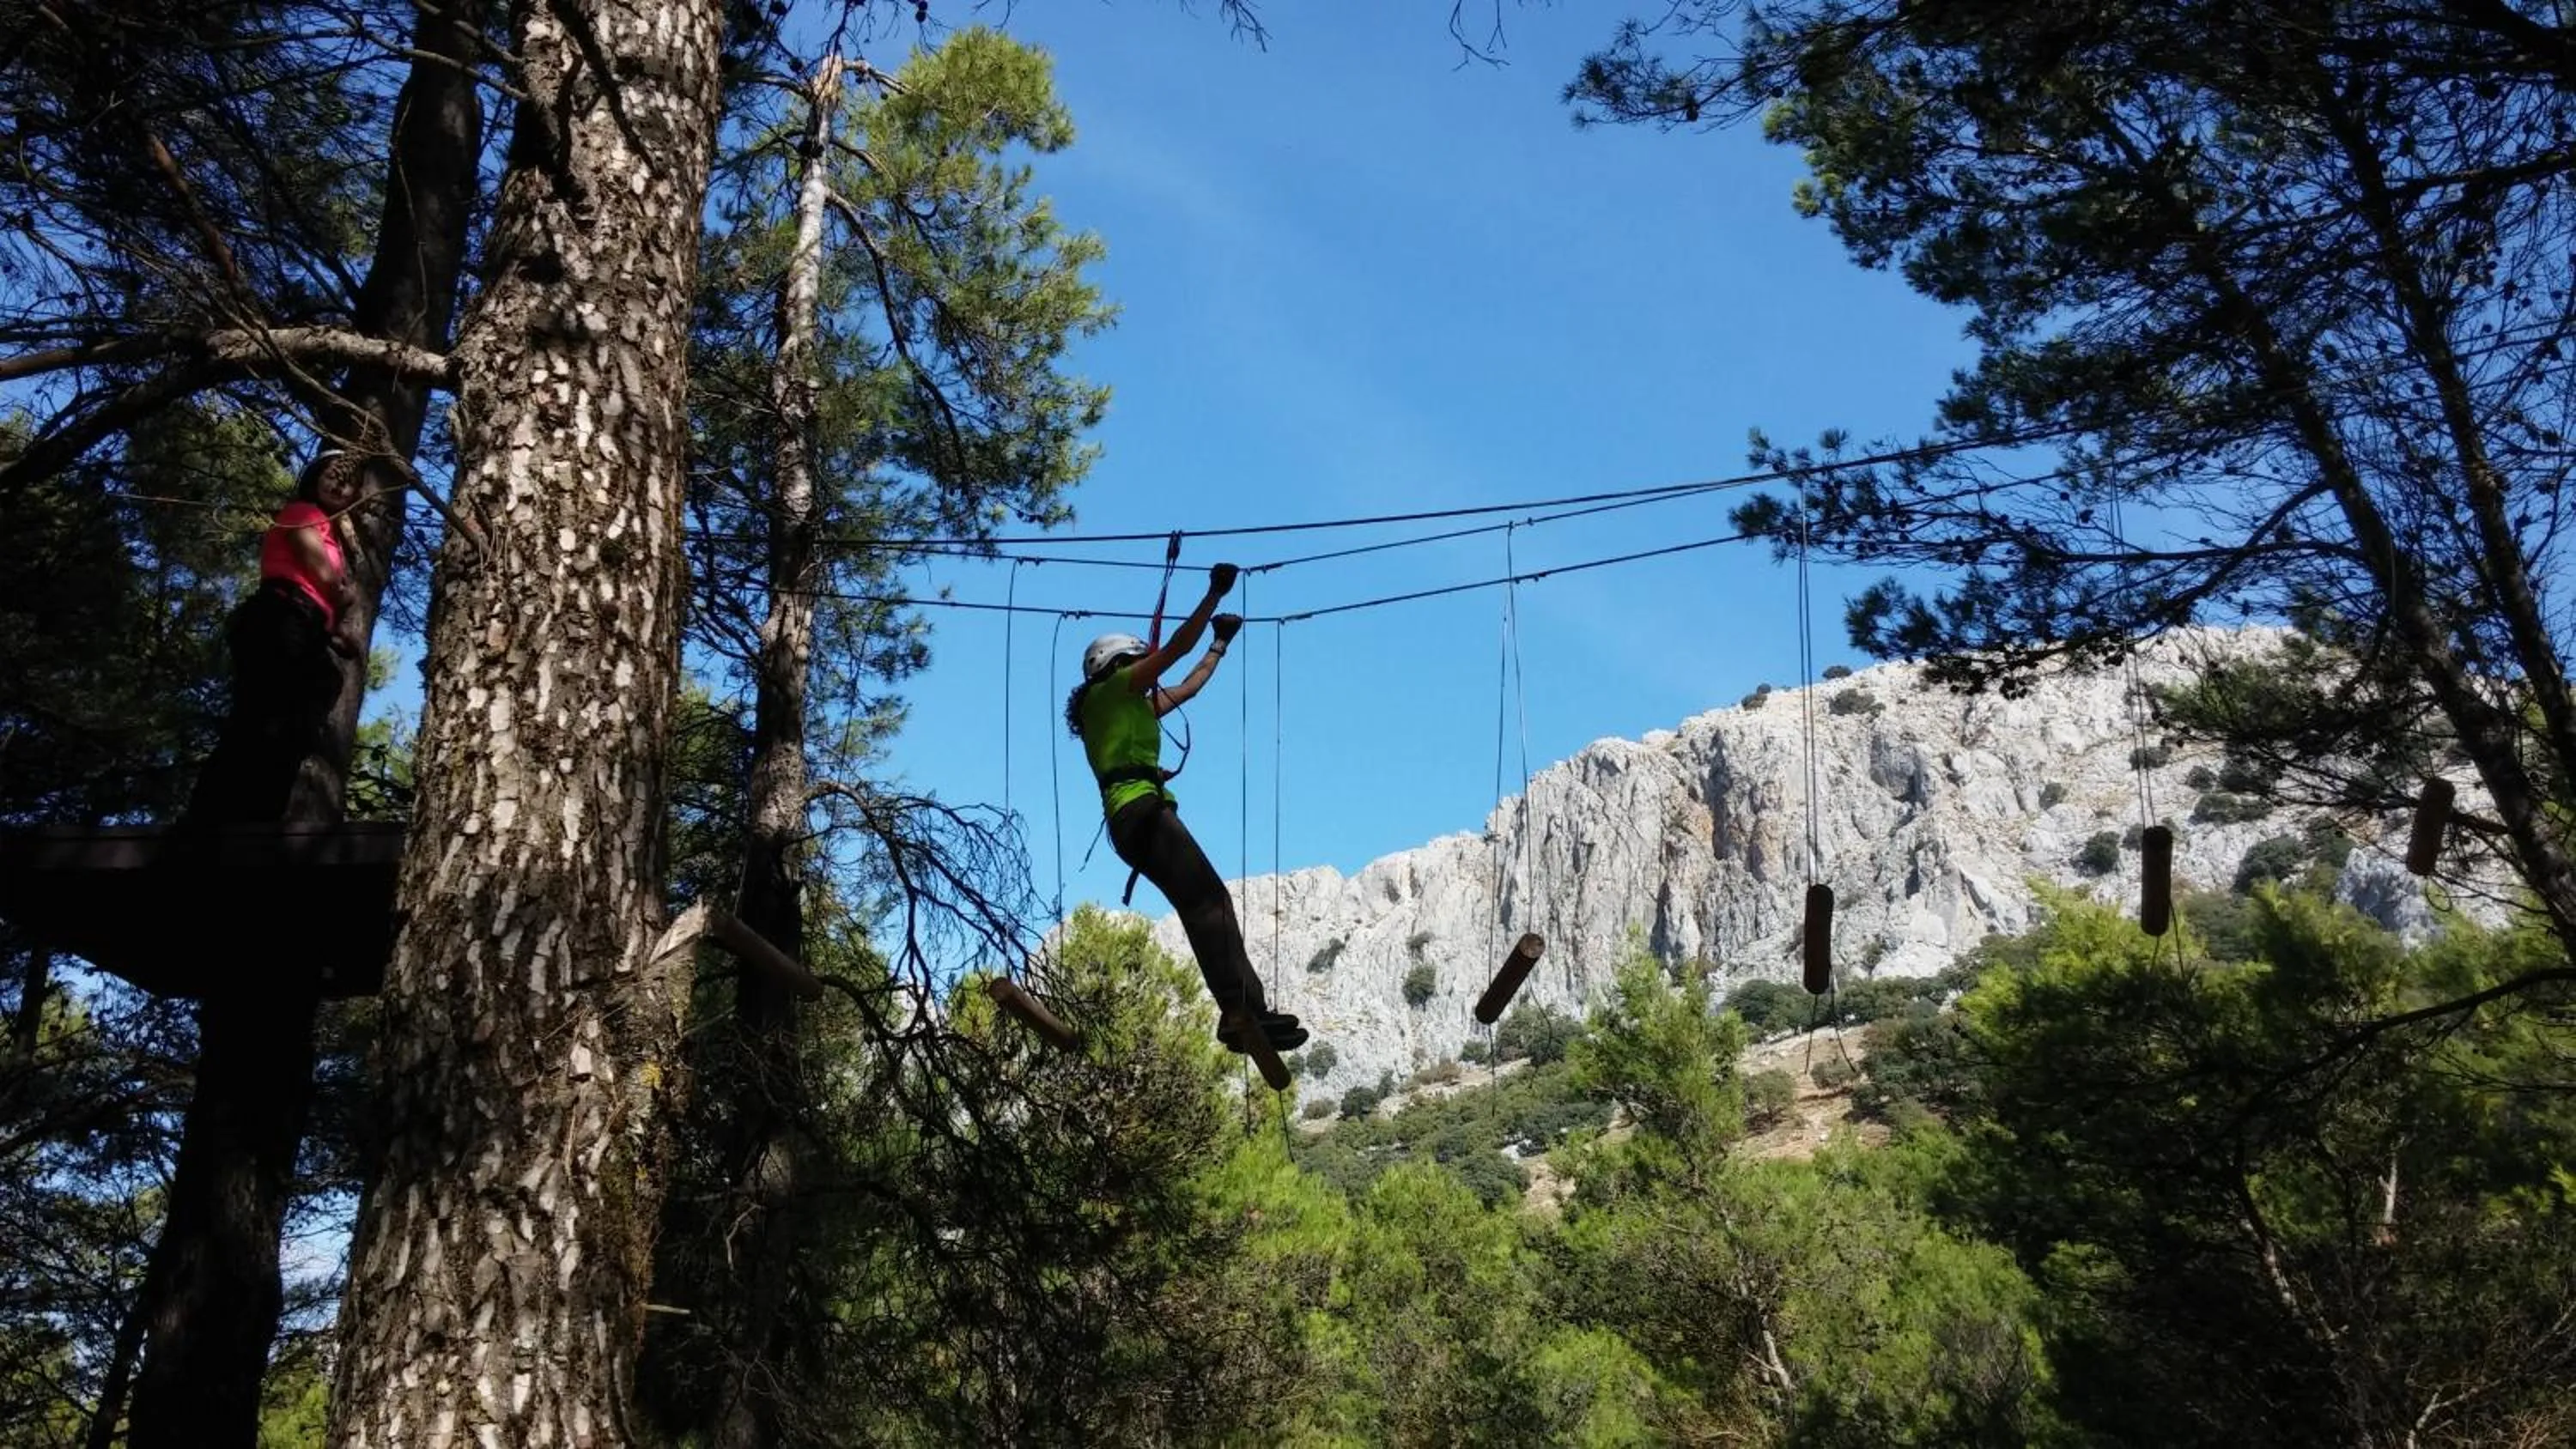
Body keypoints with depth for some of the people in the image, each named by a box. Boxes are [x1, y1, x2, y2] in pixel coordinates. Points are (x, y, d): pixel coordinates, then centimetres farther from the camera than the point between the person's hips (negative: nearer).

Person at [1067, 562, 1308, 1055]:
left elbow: (1187, 686, 42)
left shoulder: (1133, 705, 32)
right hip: (1140, 809, -10)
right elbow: (1176, 648, 1)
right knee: (1208, 902, -22)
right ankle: (1240, 1010, -33)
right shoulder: (1113, 689, 8)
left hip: (1133, 820, 10)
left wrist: (1220, 643, 49)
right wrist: (1214, 595, 5)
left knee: (1209, 907, -1)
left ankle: (1246, 1014, -11)